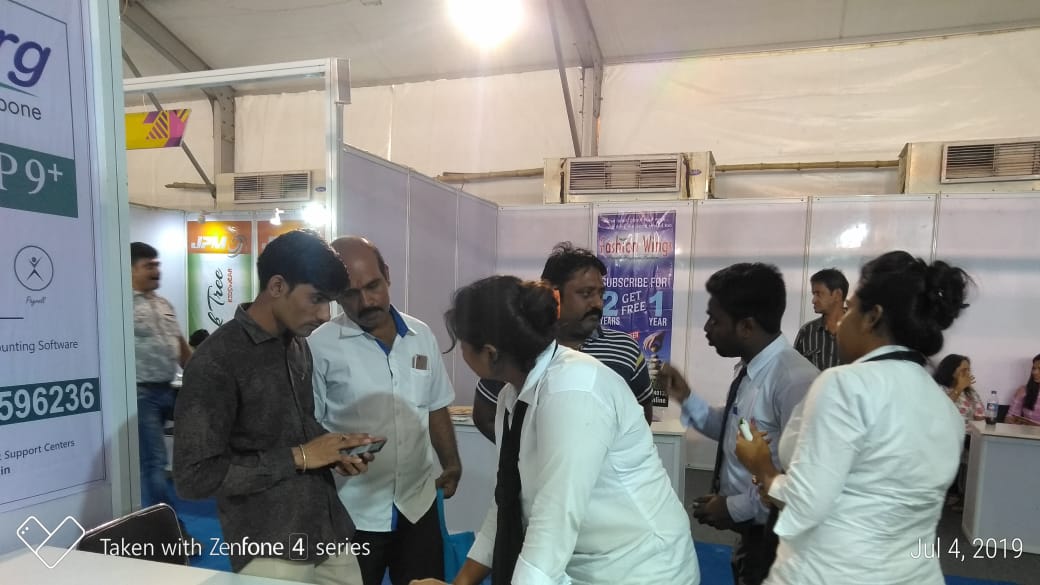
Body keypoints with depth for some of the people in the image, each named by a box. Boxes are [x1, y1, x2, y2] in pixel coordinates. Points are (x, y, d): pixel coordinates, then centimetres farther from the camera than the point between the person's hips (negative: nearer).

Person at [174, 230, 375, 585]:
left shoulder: (299, 345, 5)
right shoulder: (216, 362, -17)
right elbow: (194, 477, -19)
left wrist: (334, 452, -1)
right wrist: (298, 457, -19)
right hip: (271, 553, -6)